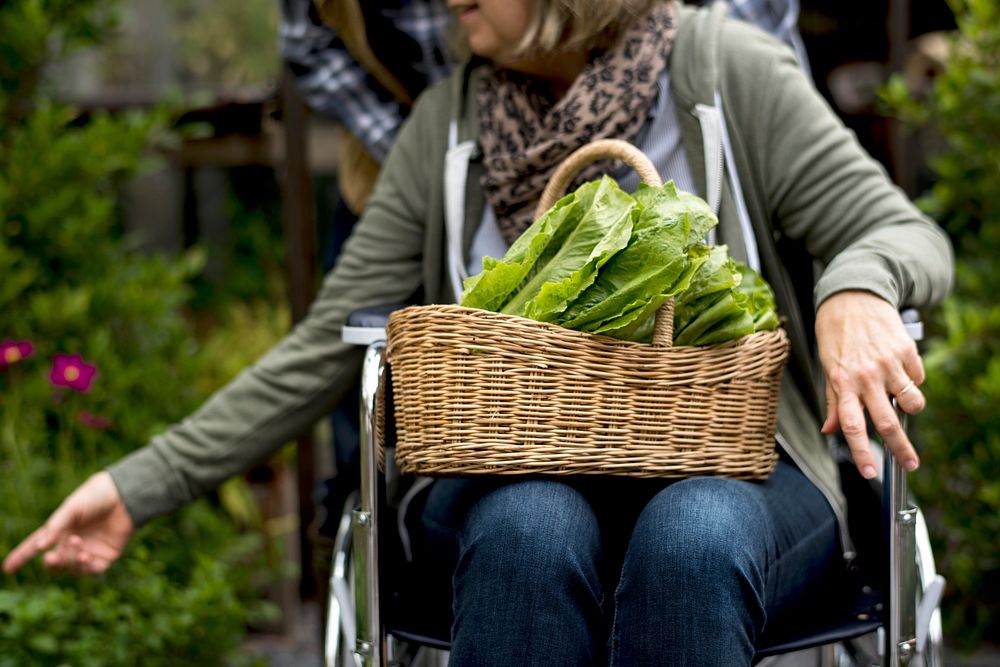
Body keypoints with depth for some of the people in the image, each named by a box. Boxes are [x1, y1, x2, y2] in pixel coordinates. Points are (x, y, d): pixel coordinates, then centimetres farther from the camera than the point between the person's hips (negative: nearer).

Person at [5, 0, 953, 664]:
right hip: (522, 473, 2)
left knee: (692, 538, -37)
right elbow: (328, 345, 9)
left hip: (728, 468, -1)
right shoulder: (448, 123, 9)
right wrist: (145, 482, 4)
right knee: (529, 534, -34)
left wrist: (856, 291, -25)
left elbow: (905, 233, 1)